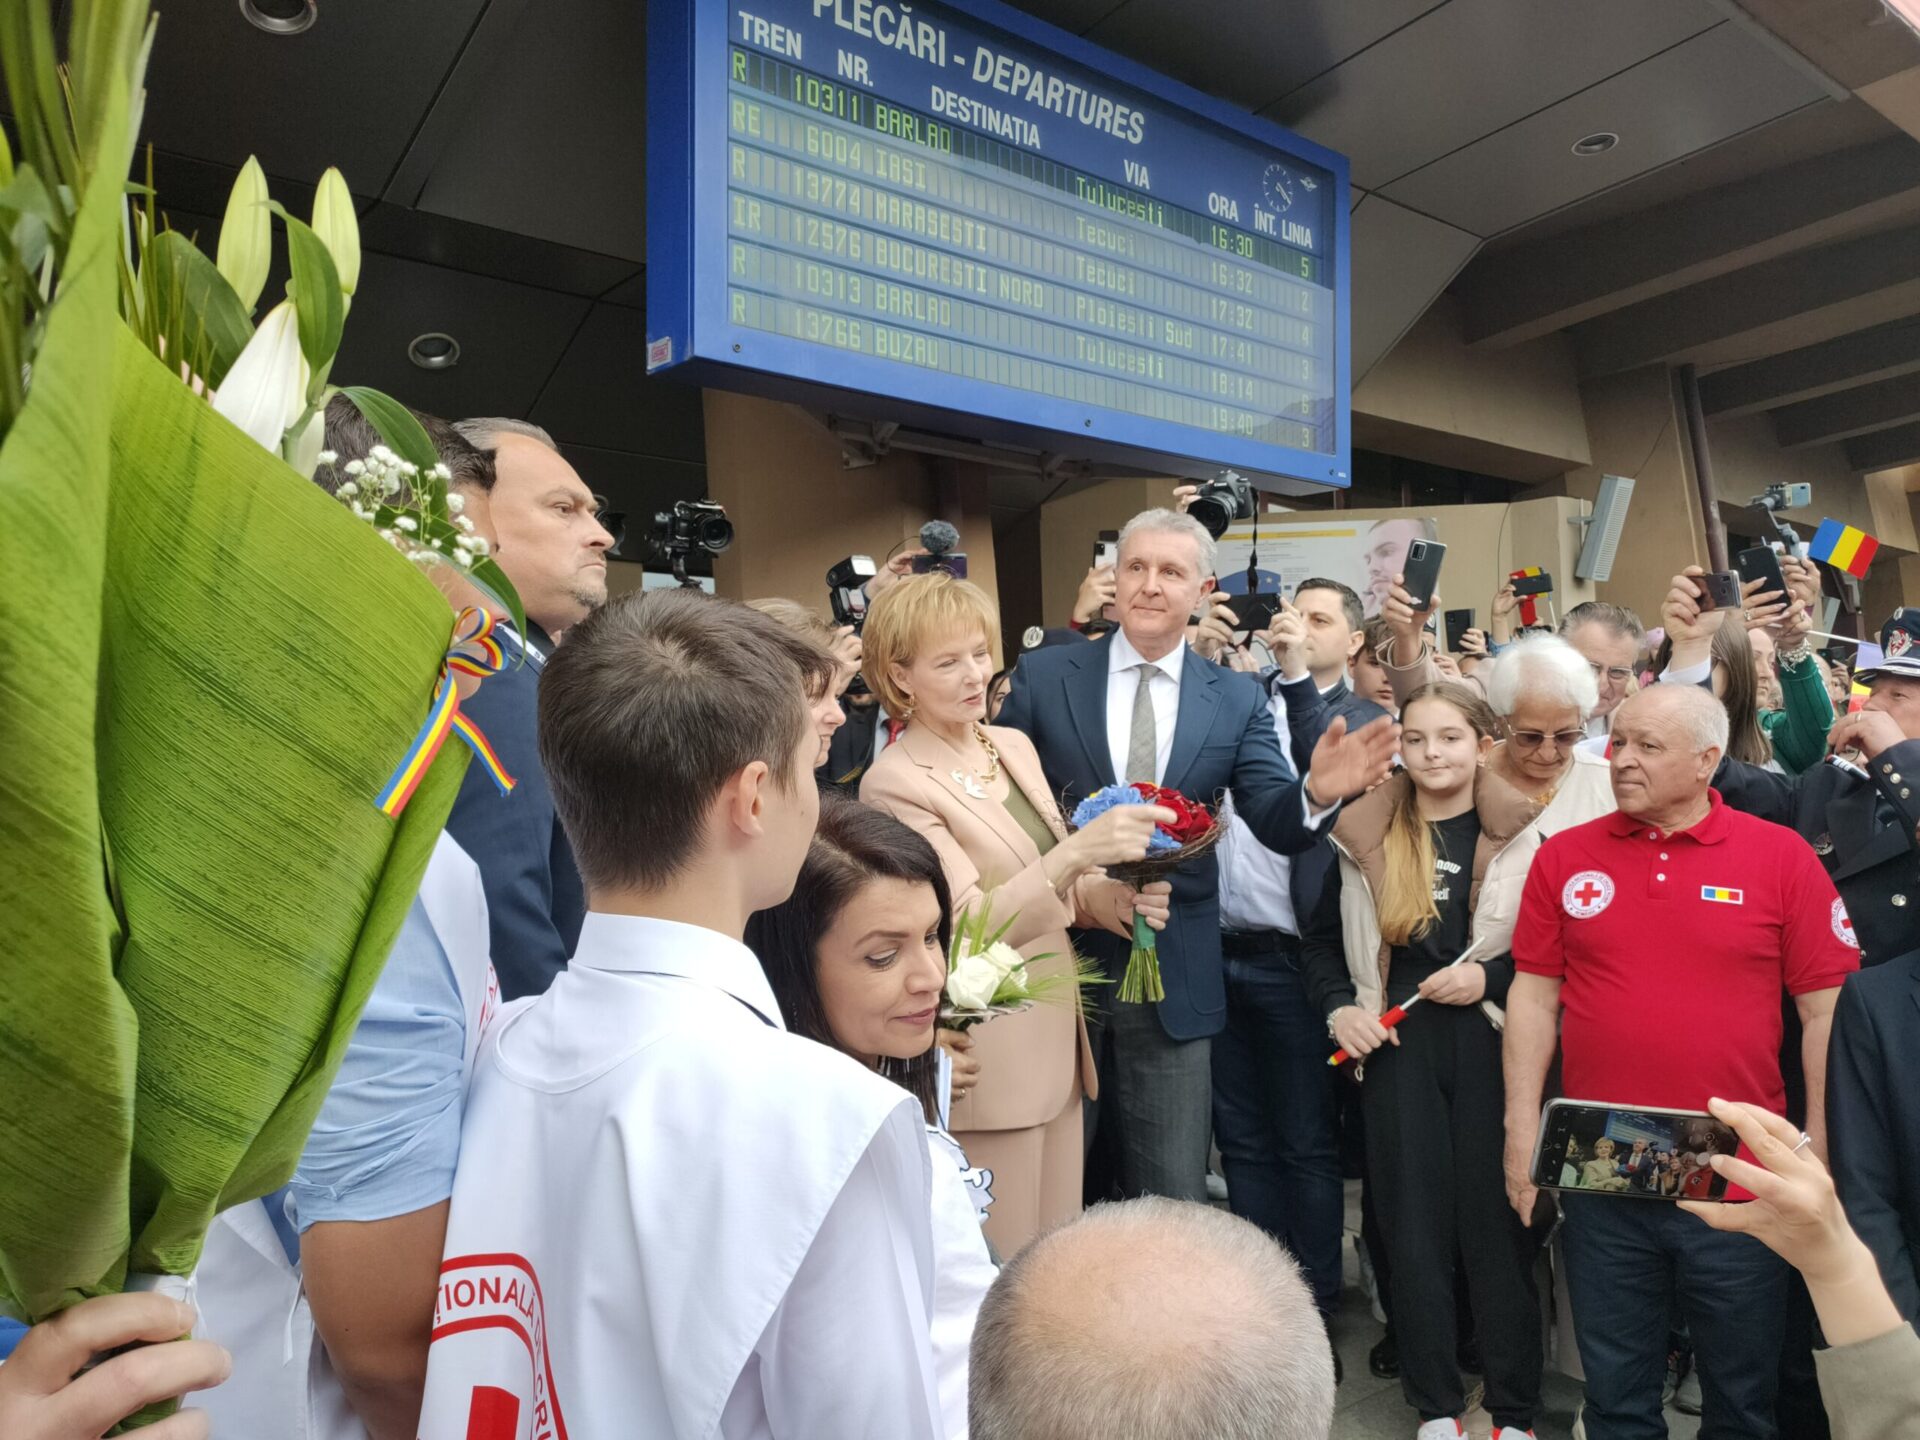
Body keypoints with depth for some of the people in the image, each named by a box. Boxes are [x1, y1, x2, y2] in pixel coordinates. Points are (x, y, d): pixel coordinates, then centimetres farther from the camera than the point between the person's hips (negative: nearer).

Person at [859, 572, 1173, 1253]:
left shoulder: (1014, 745, 6)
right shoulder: (896, 782, -14)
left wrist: (1118, 897, -8)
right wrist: (1079, 849, -33)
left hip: (1057, 1039, 7)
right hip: (986, 1061, -6)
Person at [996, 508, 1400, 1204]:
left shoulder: (1238, 699, 2)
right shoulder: (1043, 675, -2)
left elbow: (1278, 824, -6)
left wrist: (1318, 791, -28)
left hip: (1173, 980, 1)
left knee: (1173, 1199, 13)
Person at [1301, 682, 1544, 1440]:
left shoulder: (1522, 834, -2)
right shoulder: (1364, 835, 4)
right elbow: (1322, 939, 13)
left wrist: (1490, 978, -12)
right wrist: (1338, 1008, -1)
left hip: (1492, 1043, -2)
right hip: (1397, 1046, 2)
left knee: (1495, 1220, 5)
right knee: (1413, 1222, 8)